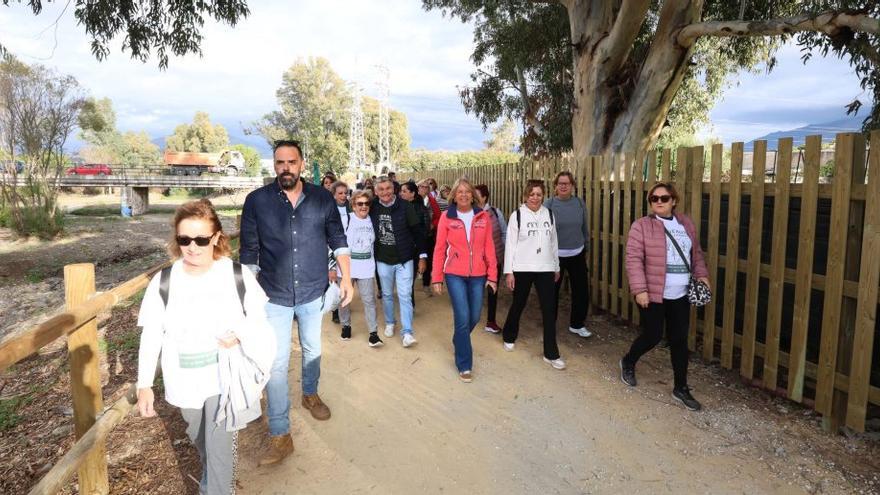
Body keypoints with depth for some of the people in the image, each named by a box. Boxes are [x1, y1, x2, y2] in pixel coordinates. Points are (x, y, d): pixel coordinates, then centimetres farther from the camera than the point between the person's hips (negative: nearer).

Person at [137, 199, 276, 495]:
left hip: (225, 376, -3)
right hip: (185, 380, 3)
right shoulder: (163, 282, -10)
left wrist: (240, 335, -22)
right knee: (201, 442, 24)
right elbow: (150, 337, -2)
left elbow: (259, 320, -2)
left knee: (219, 447, -4)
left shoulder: (238, 275, -13)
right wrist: (144, 385, -2)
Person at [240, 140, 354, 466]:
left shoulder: (322, 198, -6)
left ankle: (310, 394, 49)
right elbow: (249, 251, -4)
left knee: (312, 350, 21)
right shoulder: (257, 201, -9)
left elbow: (338, 240, 2)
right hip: (274, 296, -1)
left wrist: (346, 277, -3)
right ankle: (280, 435, 12)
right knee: (276, 363, 0)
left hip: (313, 292, 2)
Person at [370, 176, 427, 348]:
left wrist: (422, 256, -7)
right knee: (387, 295, 16)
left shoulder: (405, 207, -11)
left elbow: (418, 231, -7)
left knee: (405, 296, -2)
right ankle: (389, 323, 35)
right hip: (382, 260, 3)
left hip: (404, 259, -3)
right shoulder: (373, 209, -3)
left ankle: (407, 332, 3)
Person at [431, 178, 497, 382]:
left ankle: (459, 342, 43)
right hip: (455, 275, -3)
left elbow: (489, 248, 4)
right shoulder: (447, 218, -3)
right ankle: (464, 365, 10)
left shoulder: (483, 217, 2)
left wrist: (492, 275, 1)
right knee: (463, 318, -5)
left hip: (478, 275, 3)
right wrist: (437, 278, -1)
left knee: (474, 317, 11)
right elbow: (439, 249, 0)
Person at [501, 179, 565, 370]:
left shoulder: (549, 214, 5)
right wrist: (509, 271, -9)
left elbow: (553, 242, 12)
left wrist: (556, 267, 14)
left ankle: (551, 354, 6)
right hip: (522, 269, -2)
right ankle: (509, 337, 39)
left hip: (545, 269, 3)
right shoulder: (517, 215, -6)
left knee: (549, 310, -1)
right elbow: (510, 244, -7)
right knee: (517, 306, 13)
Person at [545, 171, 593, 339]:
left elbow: (585, 228, 9)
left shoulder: (579, 203, -1)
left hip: (577, 255, 3)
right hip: (555, 255, -3)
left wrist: (586, 248, 15)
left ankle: (577, 324, 27)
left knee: (581, 291, 7)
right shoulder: (548, 204, -10)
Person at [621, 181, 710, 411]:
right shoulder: (642, 225, -8)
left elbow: (696, 253, 19)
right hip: (652, 294, -5)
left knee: (679, 340, 8)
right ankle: (628, 362, 33)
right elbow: (634, 259, -13)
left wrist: (702, 275, 6)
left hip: (680, 295, 5)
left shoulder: (686, 223, 9)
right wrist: (639, 290, -19)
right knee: (652, 336, 4)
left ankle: (681, 388, 21)